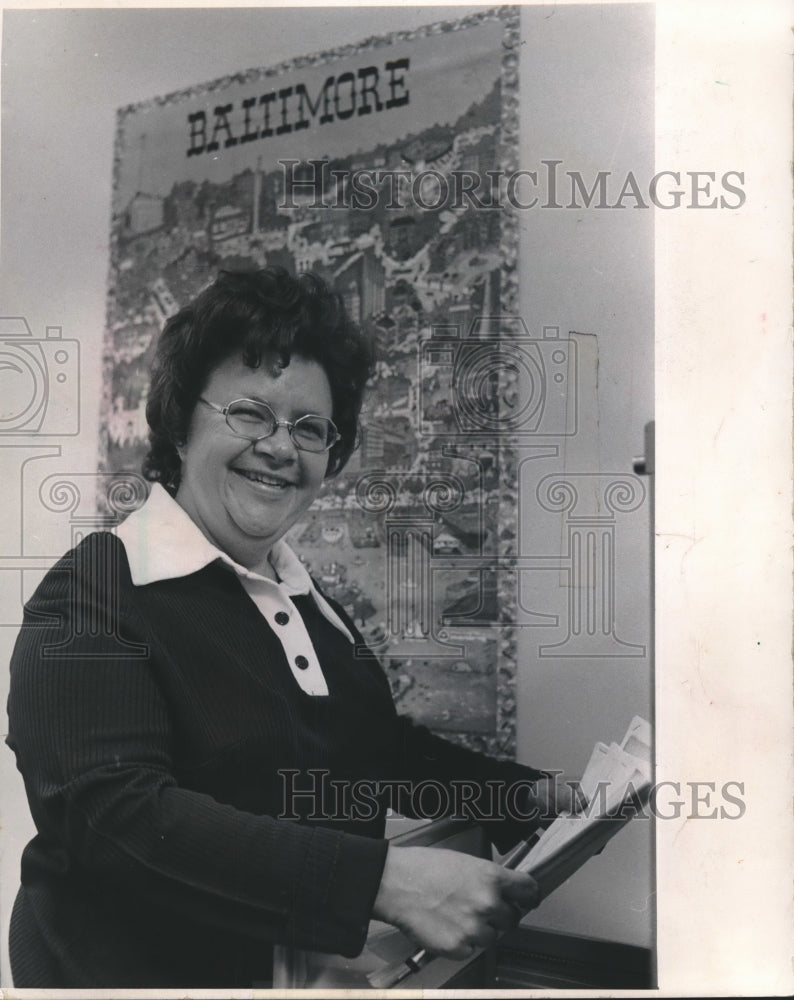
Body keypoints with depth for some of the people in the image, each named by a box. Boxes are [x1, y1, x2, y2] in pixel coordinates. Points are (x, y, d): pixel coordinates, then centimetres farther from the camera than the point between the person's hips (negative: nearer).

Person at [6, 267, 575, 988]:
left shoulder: (308, 597, 9)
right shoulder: (96, 588, -13)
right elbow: (112, 814, -25)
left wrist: (526, 792, 2)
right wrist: (381, 879, -31)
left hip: (328, 955, 6)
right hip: (152, 965, -6)